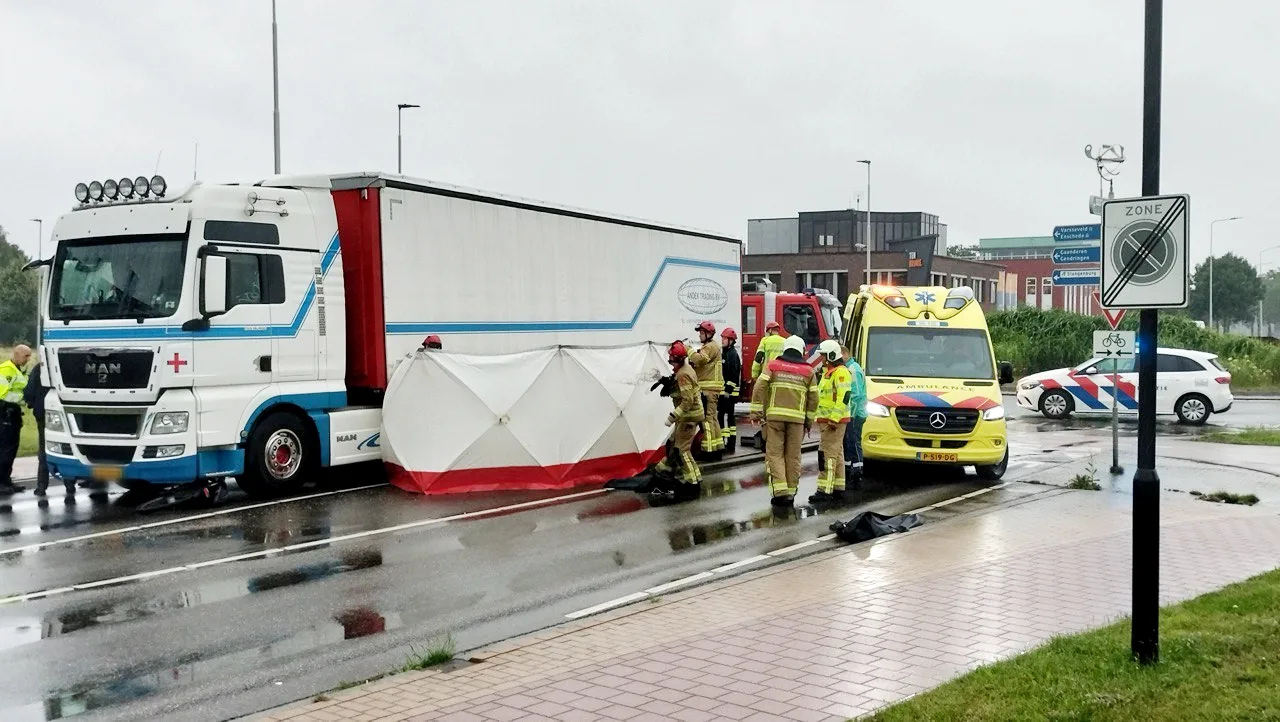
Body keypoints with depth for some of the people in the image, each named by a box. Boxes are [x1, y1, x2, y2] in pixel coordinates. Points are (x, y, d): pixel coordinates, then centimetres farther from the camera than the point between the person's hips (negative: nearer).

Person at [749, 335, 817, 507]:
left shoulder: (773, 365, 6)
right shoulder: (808, 371, 10)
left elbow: (759, 388, -3)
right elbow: (813, 399, 10)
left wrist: (756, 412, 0)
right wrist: (809, 422, 17)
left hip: (775, 416, -1)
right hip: (797, 418, 1)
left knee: (775, 453, 1)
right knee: (793, 456, 8)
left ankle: (780, 491, -11)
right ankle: (791, 492, 11)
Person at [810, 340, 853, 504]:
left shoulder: (840, 372, -15)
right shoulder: (828, 372, 20)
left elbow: (844, 397, -24)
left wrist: (834, 418, -27)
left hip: (834, 422, -11)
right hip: (826, 421, 11)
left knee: (828, 455, -12)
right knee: (836, 455, 14)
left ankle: (825, 491, -13)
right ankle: (838, 489, 19)